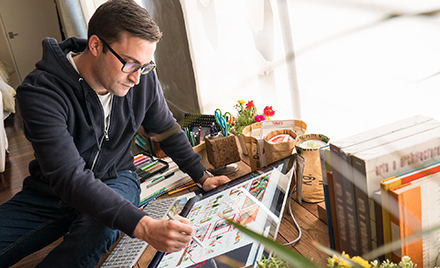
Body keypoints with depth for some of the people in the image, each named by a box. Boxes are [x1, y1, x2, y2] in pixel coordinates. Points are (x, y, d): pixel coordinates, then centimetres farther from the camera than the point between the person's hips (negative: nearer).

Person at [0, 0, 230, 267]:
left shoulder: (144, 79, -12)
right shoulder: (40, 92, -26)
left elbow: (168, 131, 8)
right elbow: (70, 178, -36)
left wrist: (202, 175, 6)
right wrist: (144, 227, -46)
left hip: (116, 181, 2)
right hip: (53, 193, -2)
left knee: (98, 230, -33)